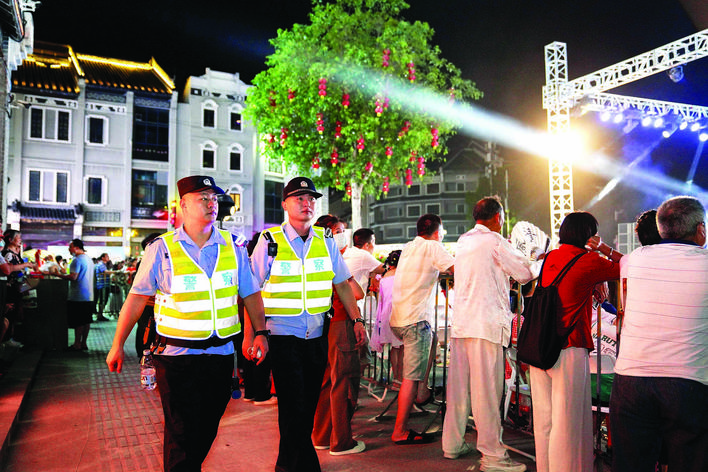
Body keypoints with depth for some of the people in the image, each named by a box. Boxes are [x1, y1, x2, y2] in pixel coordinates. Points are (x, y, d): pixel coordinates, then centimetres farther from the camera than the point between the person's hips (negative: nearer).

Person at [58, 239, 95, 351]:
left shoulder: (77, 260, -14)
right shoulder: (89, 259, 15)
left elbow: (73, 277, -21)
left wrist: (59, 275, -13)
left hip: (78, 296, -9)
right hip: (89, 296, 9)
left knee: (78, 322, -2)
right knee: (86, 321, 10)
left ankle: (77, 344, 3)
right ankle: (84, 343, 15)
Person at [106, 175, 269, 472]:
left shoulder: (232, 247, 4)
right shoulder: (161, 249, -4)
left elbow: (250, 293, 9)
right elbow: (137, 298, -1)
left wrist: (260, 331, 0)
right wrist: (118, 345, -1)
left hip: (220, 355, 3)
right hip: (177, 357, -3)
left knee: (207, 428, 16)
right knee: (182, 434, 1)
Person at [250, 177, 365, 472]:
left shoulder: (325, 241, 6)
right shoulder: (270, 241, -5)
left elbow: (342, 283, 12)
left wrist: (356, 320, 7)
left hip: (316, 335, 4)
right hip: (283, 335, -4)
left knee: (308, 406, 13)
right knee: (294, 409, -4)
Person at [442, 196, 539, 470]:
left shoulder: (463, 241, 15)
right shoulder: (494, 242, -7)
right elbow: (526, 273, -2)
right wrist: (541, 263, 18)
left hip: (460, 324, 8)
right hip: (485, 324, -8)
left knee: (458, 388, 13)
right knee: (487, 391, -2)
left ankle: (452, 445, 24)